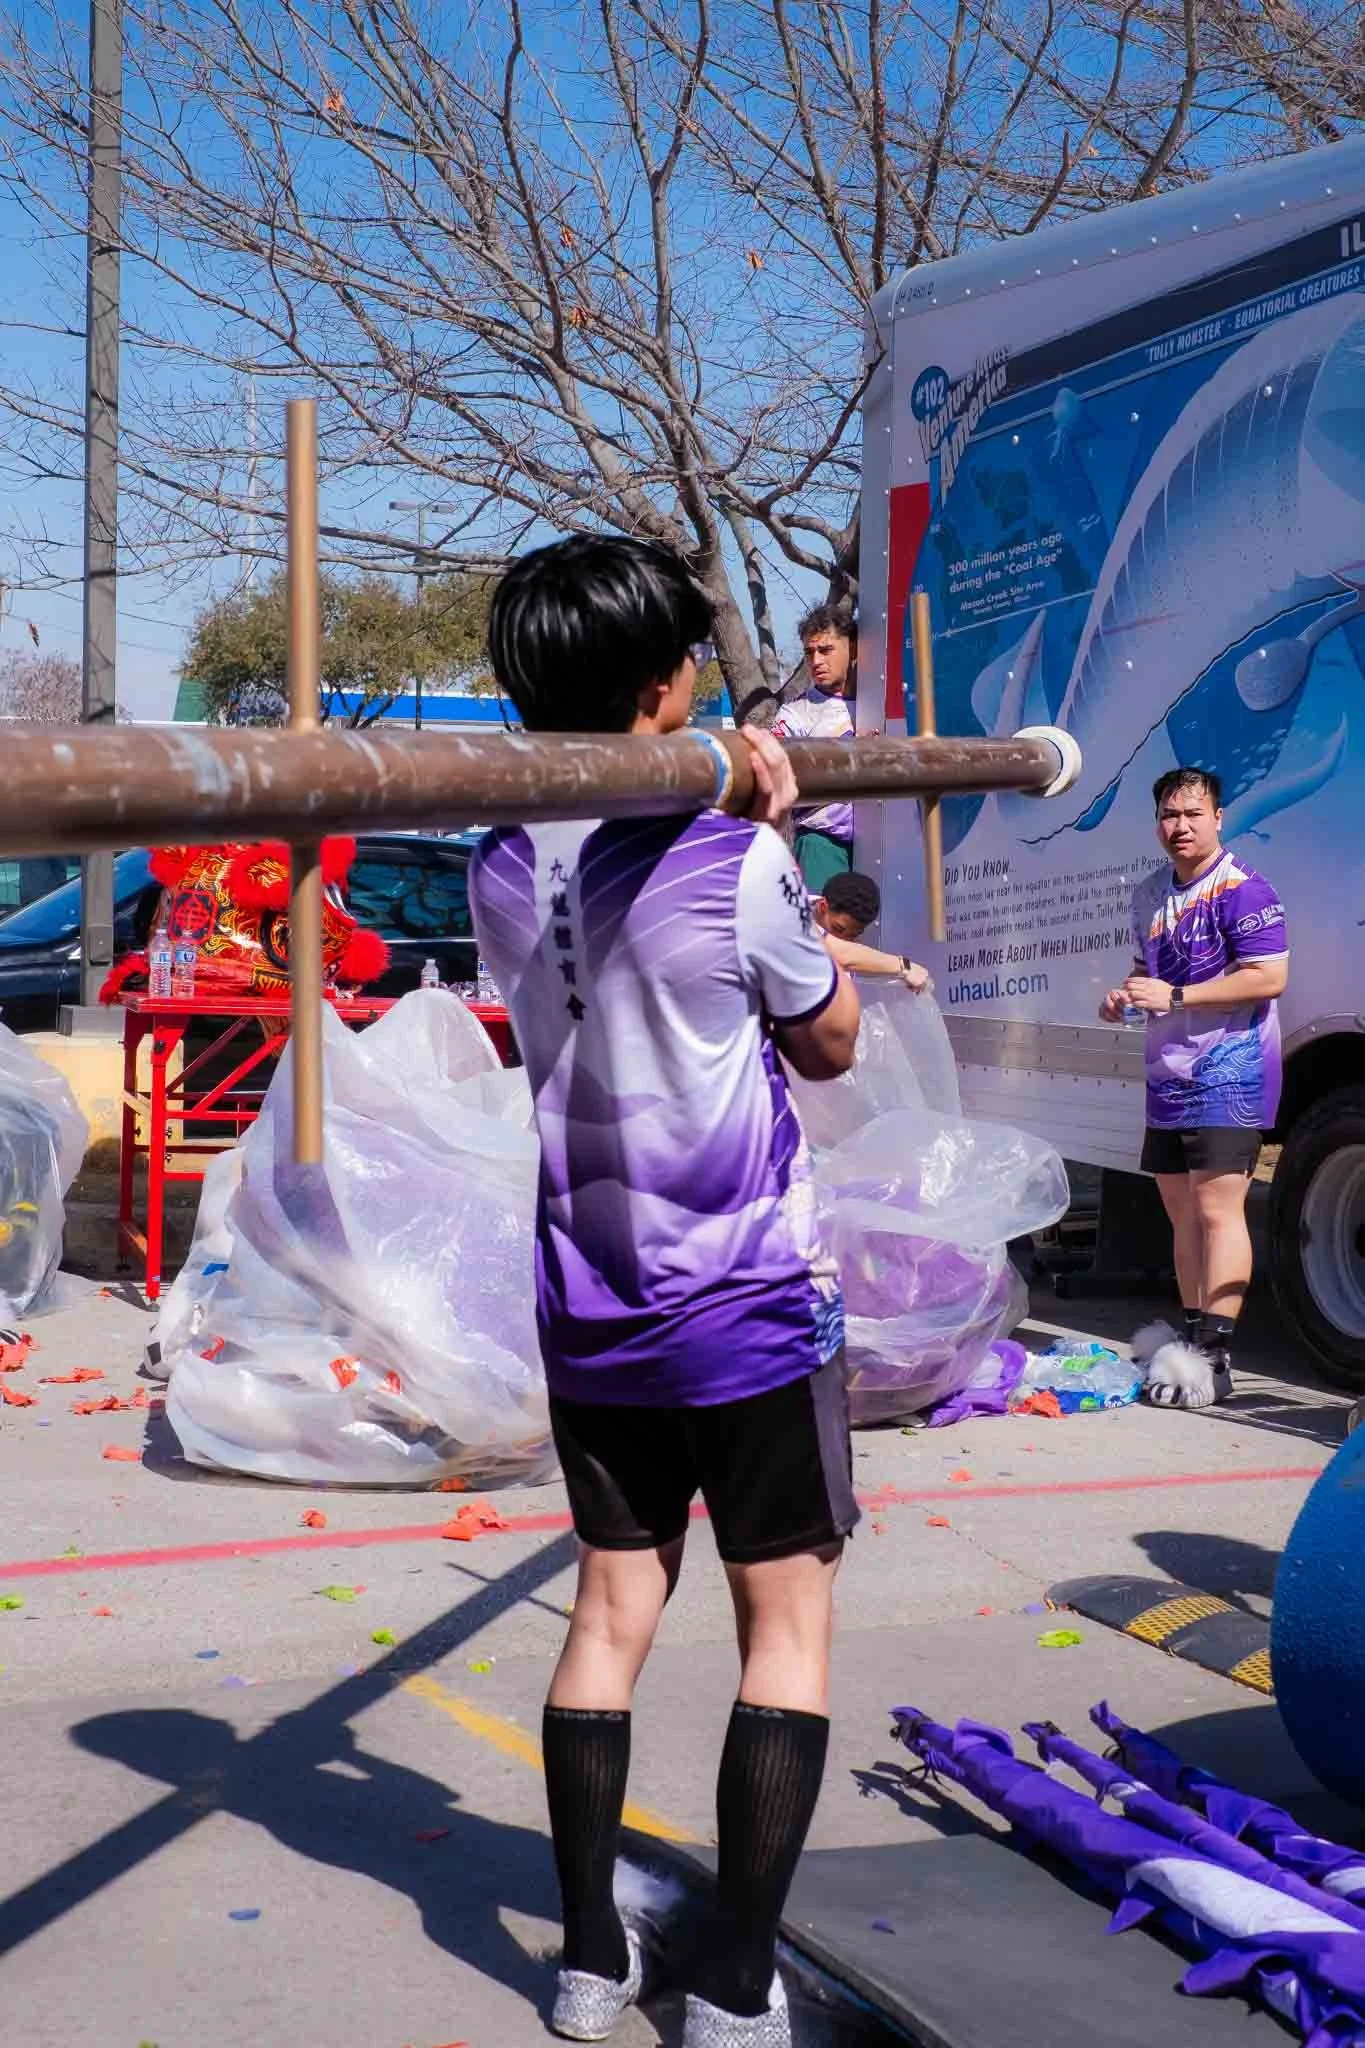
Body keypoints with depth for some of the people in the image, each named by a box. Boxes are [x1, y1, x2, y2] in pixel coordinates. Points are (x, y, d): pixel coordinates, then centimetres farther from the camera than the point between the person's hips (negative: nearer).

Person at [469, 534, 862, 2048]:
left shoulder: (500, 874, 0)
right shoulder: (732, 867, -18)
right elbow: (829, 1043, -2)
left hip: (589, 1311, 6)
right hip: (753, 1305, -5)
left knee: (613, 1606, 14)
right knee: (786, 1625, 5)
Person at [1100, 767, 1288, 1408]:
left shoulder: (1240, 888, -12)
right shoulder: (1150, 894, 15)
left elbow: (1269, 975, -20)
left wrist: (1175, 997, -20)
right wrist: (1125, 996, 7)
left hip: (1227, 1075, -9)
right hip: (1168, 1078, 9)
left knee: (1217, 1209, -13)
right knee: (1181, 1210, 14)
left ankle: (1213, 1356, -15)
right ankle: (1191, 1337, 24)